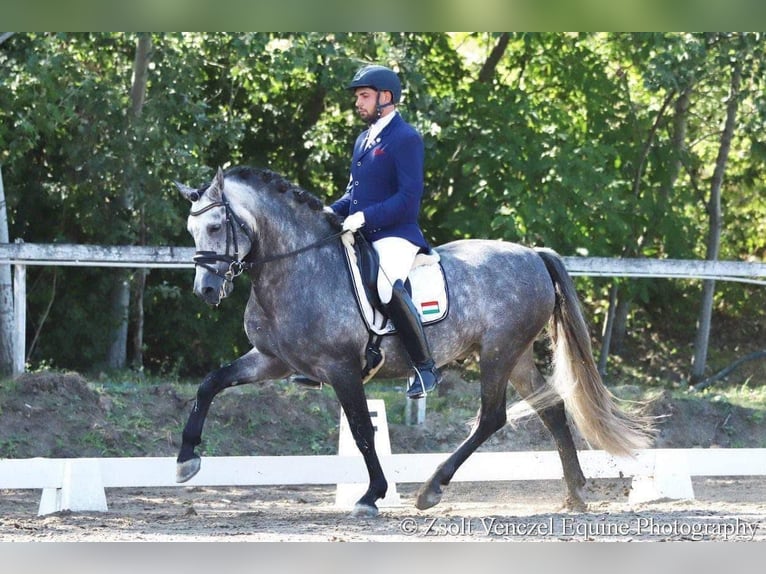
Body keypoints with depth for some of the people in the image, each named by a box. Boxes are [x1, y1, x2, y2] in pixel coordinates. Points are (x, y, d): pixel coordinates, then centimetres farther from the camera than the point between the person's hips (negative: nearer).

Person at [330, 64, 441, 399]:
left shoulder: (406, 139, -8)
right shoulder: (363, 141, 19)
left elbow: (409, 197, -17)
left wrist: (365, 217, -23)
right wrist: (332, 212, 5)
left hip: (395, 235, -10)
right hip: (361, 235, 10)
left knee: (388, 286, -35)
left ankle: (425, 367, -24)